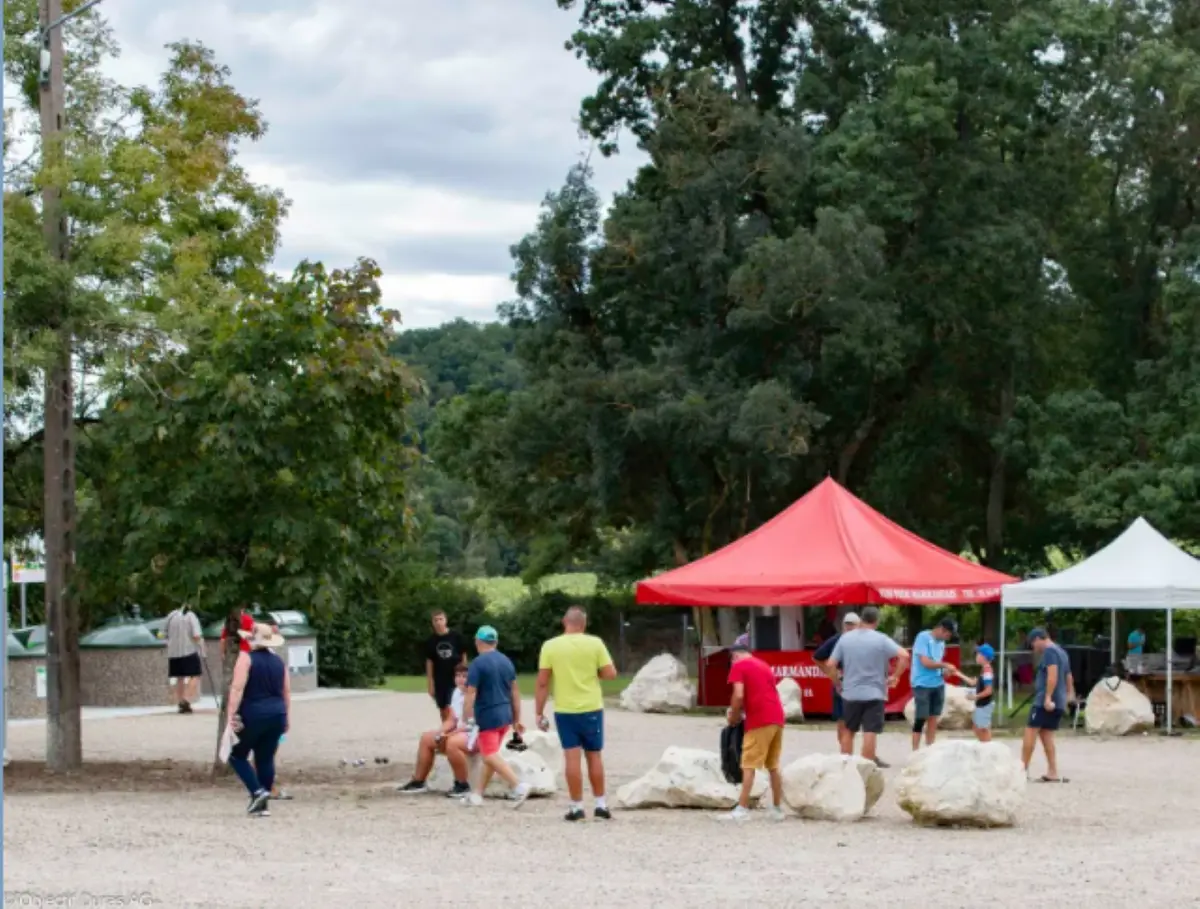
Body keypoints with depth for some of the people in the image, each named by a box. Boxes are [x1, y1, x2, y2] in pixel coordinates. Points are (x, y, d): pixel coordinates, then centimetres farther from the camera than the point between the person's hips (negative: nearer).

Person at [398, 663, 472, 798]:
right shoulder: (457, 693, 11)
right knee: (426, 738, 4)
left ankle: (462, 785, -20)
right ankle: (418, 782, 9)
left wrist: (449, 734, -27)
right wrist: (440, 731, -7)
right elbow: (452, 721, 14)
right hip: (458, 732, 10)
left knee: (452, 743, -37)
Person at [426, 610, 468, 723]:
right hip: (439, 680, 3)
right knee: (443, 711, 12)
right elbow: (429, 662, 4)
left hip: (455, 679, -3)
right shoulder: (431, 640, 0)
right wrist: (430, 683, 2)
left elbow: (463, 656, 3)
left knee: (451, 710, -12)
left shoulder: (456, 636, -5)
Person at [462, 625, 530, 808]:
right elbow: (515, 692, 13)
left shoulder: (477, 664, -10)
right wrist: (517, 719, 18)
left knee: (490, 756, -7)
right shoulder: (506, 661, 9)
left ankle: (518, 786, -21)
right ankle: (478, 794, 18)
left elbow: (471, 694, -16)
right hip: (505, 715, 8)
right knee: (490, 754, 14)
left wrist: (468, 721, -14)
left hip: (487, 717, -7)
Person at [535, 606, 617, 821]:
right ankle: (601, 805, 15)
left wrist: (539, 713, 1)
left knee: (572, 757, 2)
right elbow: (611, 673, -7)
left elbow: (542, 683, -5)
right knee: (594, 756, 11)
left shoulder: (550, 646, -4)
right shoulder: (595, 643, -5)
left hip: (564, 710, 0)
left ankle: (577, 806, 2)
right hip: (591, 709, 0)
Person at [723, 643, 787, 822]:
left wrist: (733, 717, 2)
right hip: (777, 717, 7)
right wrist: (742, 712, 24)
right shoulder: (763, 665, 24)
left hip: (759, 721, -7)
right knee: (773, 766, 14)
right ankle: (777, 809, 17)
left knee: (749, 766, -6)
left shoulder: (738, 666, 1)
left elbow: (739, 695, -11)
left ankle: (742, 809, -10)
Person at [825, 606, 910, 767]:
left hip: (850, 693, 3)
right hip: (874, 694, -3)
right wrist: (895, 676, -7)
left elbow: (830, 665, 1)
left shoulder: (845, 638, 2)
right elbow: (904, 655, -17)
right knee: (870, 733, -3)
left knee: (849, 731, 16)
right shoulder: (881, 640, -6)